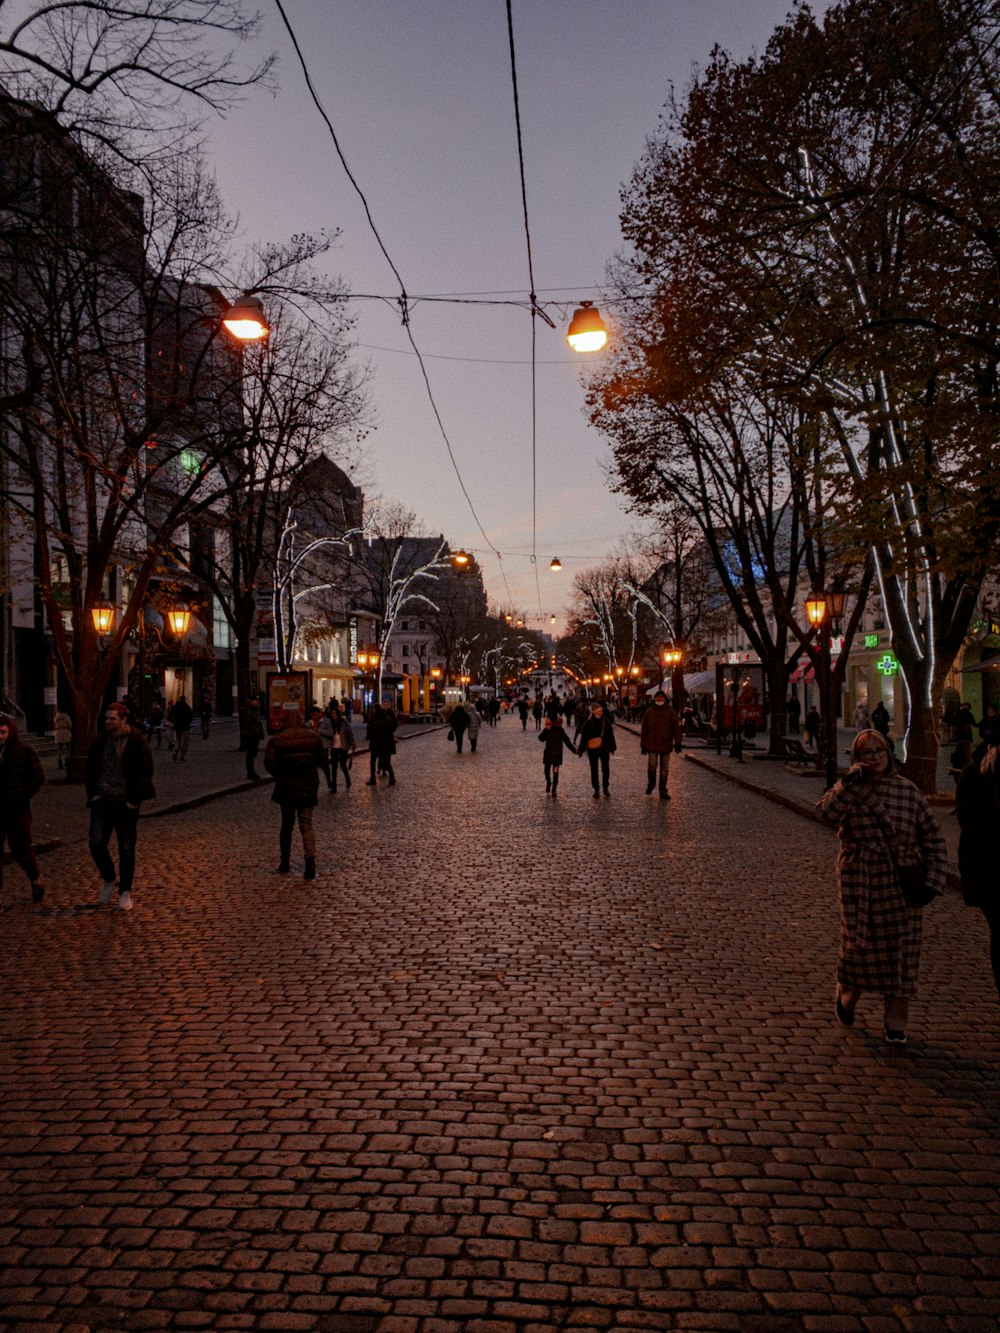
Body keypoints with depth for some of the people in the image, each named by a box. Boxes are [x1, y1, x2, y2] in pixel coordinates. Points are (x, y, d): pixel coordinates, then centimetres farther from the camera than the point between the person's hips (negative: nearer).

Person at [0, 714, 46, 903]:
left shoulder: (25, 751, -2)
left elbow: (38, 776, -2)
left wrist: (22, 797, -10)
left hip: (17, 810, -3)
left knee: (20, 848, -1)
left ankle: (36, 878, 23)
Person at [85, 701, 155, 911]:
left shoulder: (137, 742, -6)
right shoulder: (99, 742, 8)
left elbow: (146, 772, -7)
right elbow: (90, 770, 17)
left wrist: (134, 799, -12)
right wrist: (92, 793, 4)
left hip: (126, 803, -3)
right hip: (102, 800, 3)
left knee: (126, 850, 3)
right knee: (96, 842, -10)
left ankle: (125, 893, 16)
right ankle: (108, 879, 14)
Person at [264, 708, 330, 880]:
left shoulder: (276, 739, -5)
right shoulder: (312, 737, 1)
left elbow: (269, 763, -11)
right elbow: (323, 760, 4)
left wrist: (281, 776, 6)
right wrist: (328, 777, 20)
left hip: (287, 788, 0)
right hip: (308, 788, 1)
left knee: (287, 824, 15)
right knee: (306, 824, 3)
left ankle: (285, 862, 22)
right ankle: (310, 861, -15)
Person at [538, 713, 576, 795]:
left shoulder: (559, 730, -6)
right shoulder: (546, 730, -2)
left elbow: (566, 740, 0)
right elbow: (541, 738, -14)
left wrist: (574, 750, -1)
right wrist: (545, 730, -26)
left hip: (557, 754, -2)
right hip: (548, 754, 2)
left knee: (555, 773, -4)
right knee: (547, 771, 8)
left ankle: (554, 790, 3)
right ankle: (548, 783, 37)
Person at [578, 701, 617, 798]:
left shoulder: (606, 721, -1)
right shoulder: (588, 723, -7)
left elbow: (610, 735, 7)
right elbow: (583, 737, -4)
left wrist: (612, 747, 10)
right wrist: (581, 750, -4)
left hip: (604, 749, 1)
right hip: (592, 750, -1)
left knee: (605, 768, 2)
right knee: (594, 769, 7)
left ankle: (605, 787, 18)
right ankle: (596, 789, 17)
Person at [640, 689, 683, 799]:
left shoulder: (670, 712, 3)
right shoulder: (649, 712, 5)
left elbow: (676, 728, 0)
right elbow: (644, 730, 7)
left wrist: (677, 743, -8)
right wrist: (643, 745, 5)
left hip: (666, 745, 1)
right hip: (652, 745, -1)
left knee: (664, 769, 6)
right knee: (652, 766, -10)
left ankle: (663, 791, 16)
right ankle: (651, 784, 18)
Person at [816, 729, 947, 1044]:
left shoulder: (908, 791, 4)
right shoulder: (849, 790, 0)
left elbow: (932, 837, 7)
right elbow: (827, 814, -21)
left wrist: (933, 879, -2)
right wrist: (849, 782, -25)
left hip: (902, 885, 2)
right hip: (860, 884, -2)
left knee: (902, 950, 3)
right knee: (862, 943, 2)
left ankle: (896, 1019, 14)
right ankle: (847, 993, 32)